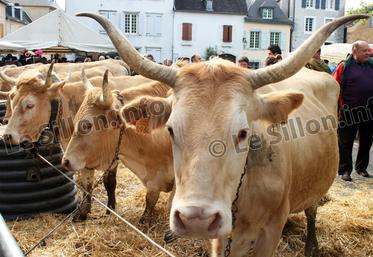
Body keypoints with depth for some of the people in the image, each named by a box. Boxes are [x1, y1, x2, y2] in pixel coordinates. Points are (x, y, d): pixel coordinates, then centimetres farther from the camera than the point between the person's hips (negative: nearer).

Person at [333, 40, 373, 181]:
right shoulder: (344, 66, -7)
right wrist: (340, 105, -12)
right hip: (349, 112, -5)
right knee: (346, 142, 2)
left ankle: (361, 168, 30)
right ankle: (345, 170, 10)